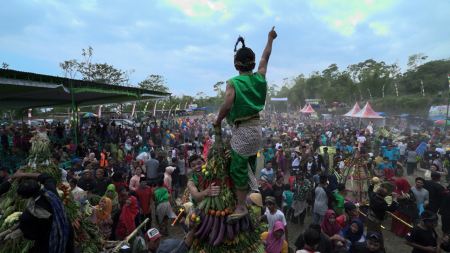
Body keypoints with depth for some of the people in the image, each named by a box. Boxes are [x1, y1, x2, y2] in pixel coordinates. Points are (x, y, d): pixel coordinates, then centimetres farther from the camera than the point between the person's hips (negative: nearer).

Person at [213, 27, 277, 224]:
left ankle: (241, 206, 9)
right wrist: (270, 39, 32)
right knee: (250, 165, 22)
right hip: (257, 127, 7)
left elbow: (227, 106, -25)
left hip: (243, 130, -7)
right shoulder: (259, 78, 3)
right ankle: (251, 194, 37)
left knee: (238, 168, 2)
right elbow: (266, 57, 17)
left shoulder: (233, 83, -14)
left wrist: (218, 121, -7)